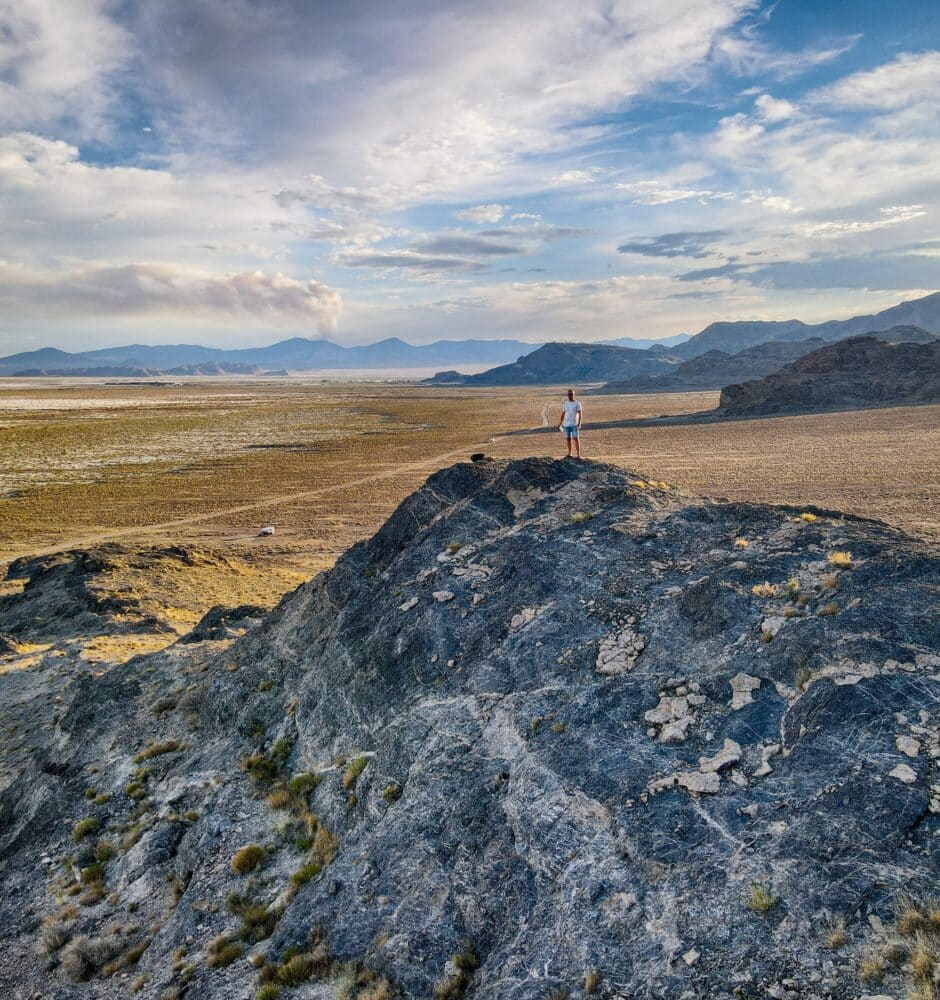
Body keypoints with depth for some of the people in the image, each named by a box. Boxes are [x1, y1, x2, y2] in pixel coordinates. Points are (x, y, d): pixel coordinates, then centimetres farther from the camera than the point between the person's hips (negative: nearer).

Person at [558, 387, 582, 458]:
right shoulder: (565, 403, 10)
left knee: (576, 438, -9)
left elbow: (580, 414, -7)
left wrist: (579, 423, -17)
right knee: (568, 439, 7)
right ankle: (569, 454, 15)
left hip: (574, 424, -4)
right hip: (566, 424, 4)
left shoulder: (577, 403, -3)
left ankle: (578, 454, -9)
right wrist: (560, 423, 12)